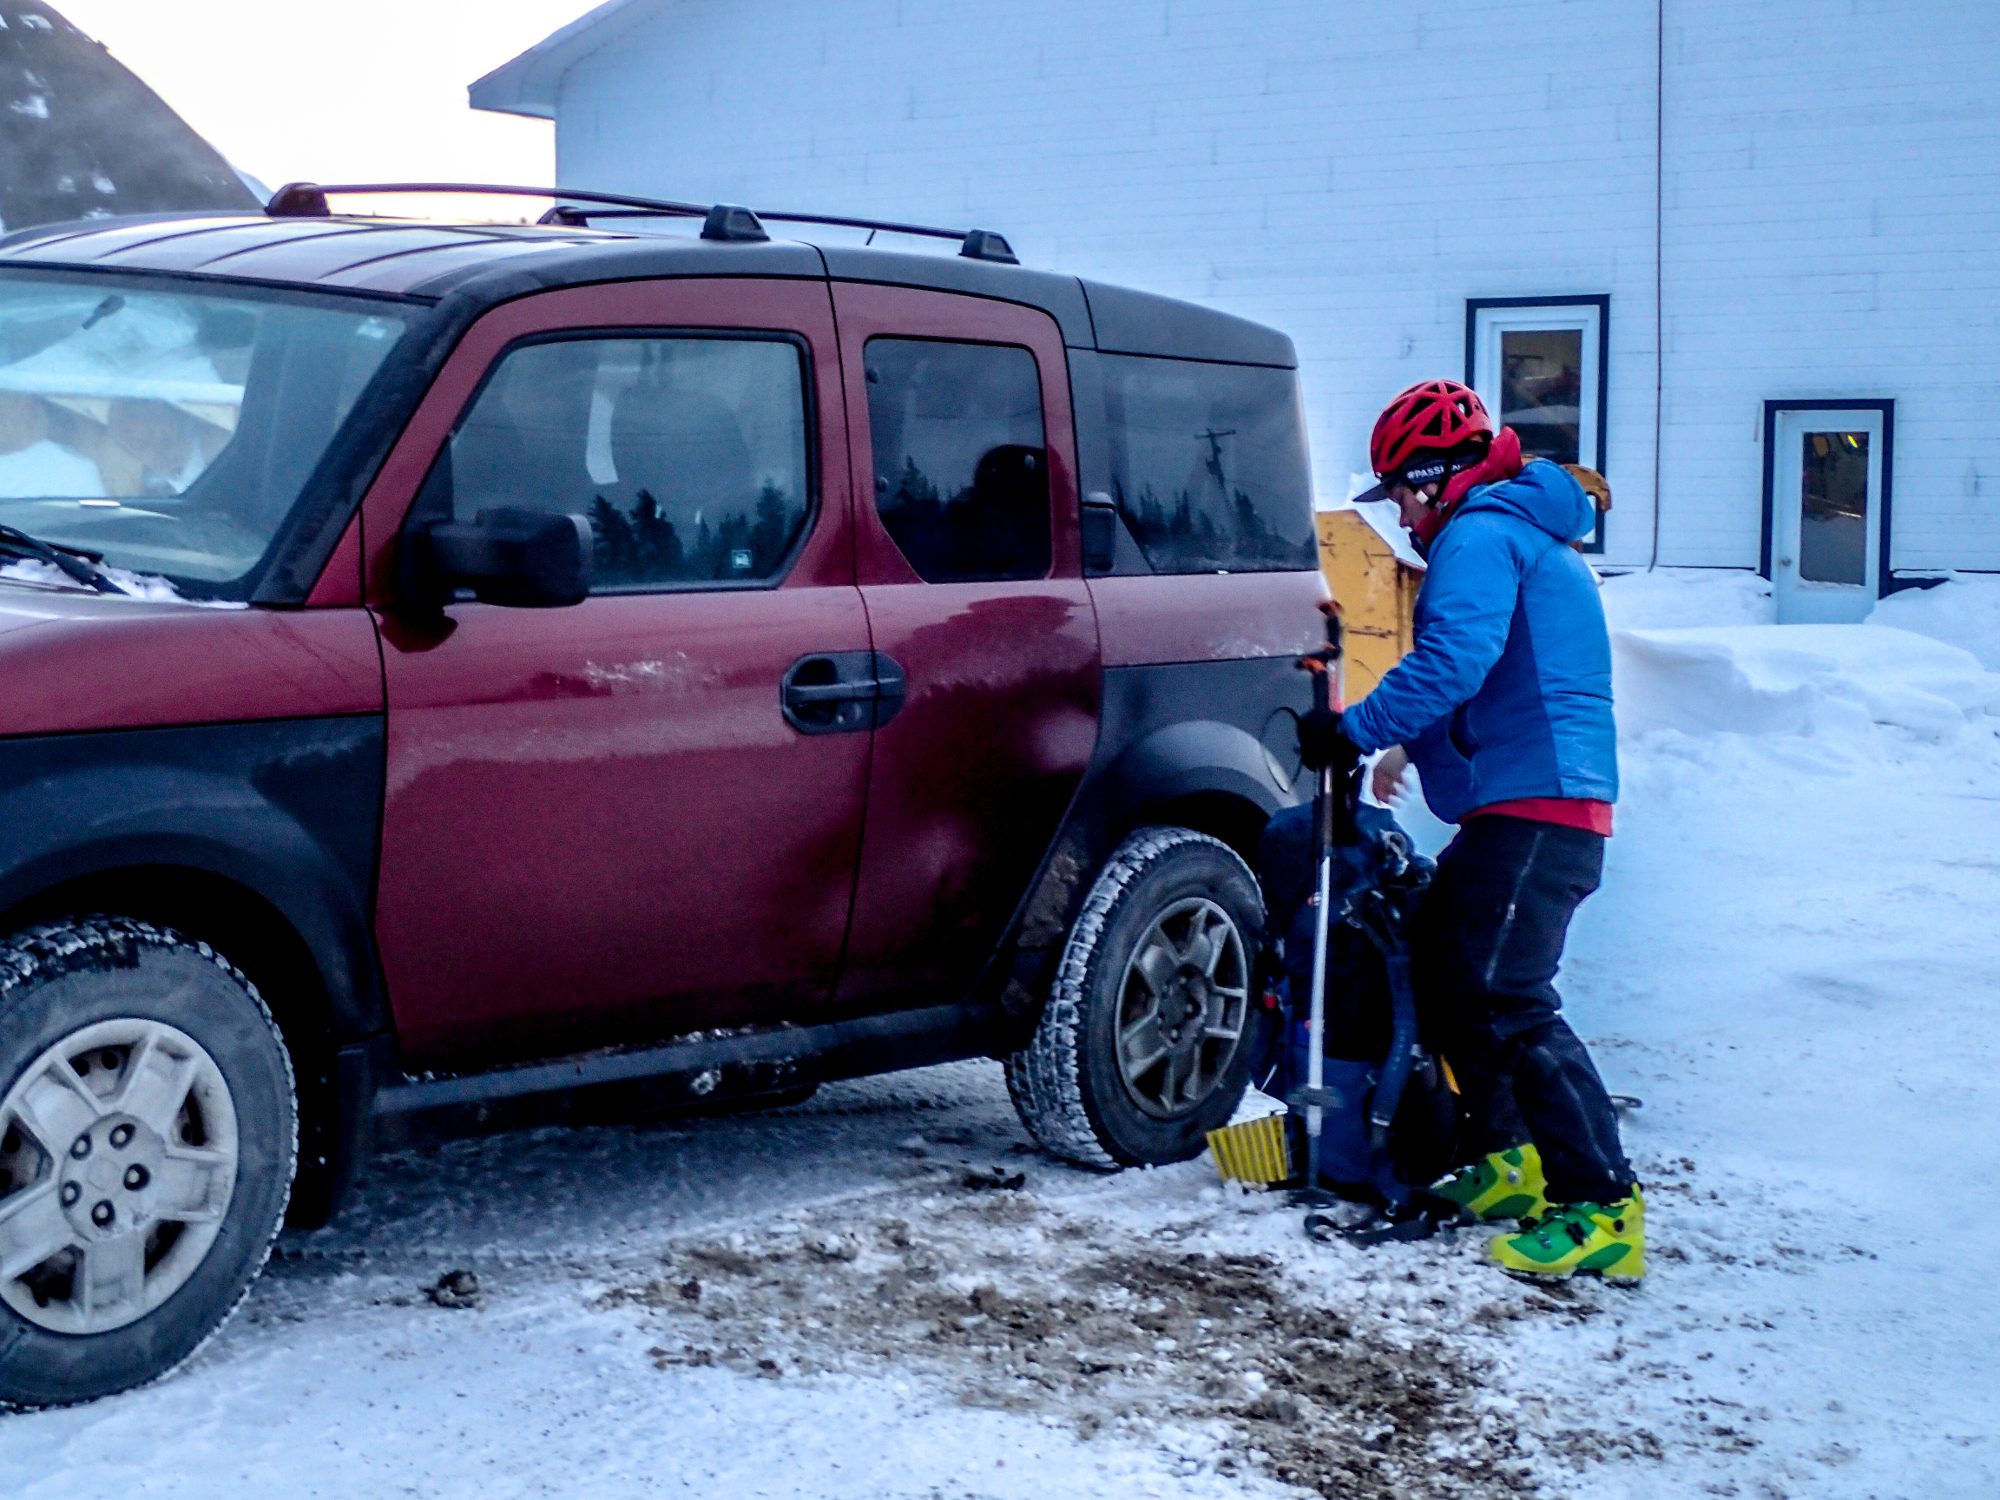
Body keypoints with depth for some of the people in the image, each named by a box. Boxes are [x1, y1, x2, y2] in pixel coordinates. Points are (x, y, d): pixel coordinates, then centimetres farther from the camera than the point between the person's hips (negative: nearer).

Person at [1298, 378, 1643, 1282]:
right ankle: (1507, 1158, 24)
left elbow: (1452, 662, -23)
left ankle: (1603, 1209, -18)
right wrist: (1410, 744, 31)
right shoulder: (1527, 537, 25)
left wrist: (1355, 731, -18)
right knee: (1441, 969, 17)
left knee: (1505, 1000, -16)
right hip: (1528, 806, 11)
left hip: (1532, 806, -11)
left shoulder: (1479, 537, -8)